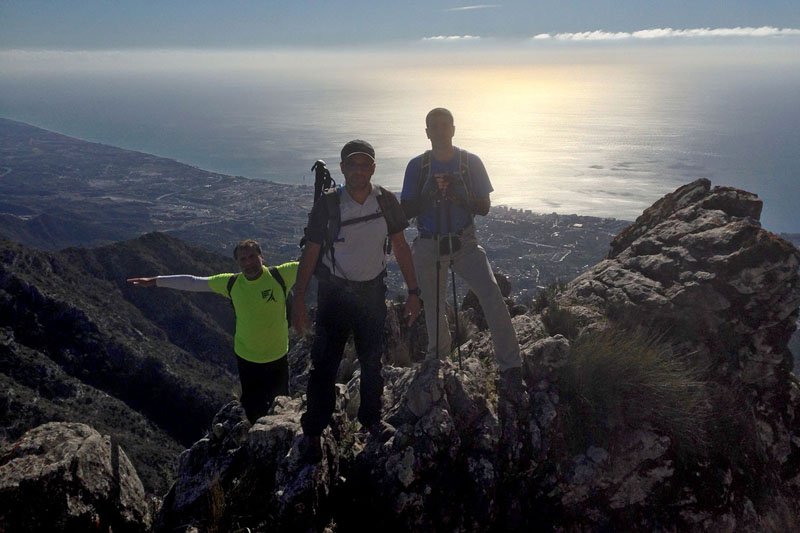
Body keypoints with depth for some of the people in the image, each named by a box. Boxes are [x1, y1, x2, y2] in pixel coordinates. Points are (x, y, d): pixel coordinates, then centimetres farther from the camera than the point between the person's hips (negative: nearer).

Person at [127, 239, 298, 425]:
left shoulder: (280, 275, -16)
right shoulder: (232, 283, -7)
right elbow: (193, 282, 2)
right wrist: (155, 281, 4)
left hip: (277, 358, -1)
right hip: (247, 359, 1)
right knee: (252, 410, 13)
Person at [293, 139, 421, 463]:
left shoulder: (386, 201, -8)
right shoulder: (327, 205, -15)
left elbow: (401, 247, 1)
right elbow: (310, 253, -8)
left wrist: (413, 291, -1)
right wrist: (298, 300, -10)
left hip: (373, 290, 3)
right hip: (334, 292, -3)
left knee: (372, 359, 14)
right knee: (324, 363, -2)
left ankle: (371, 418, 34)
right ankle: (312, 431, 13)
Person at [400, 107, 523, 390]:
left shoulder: (471, 162, -3)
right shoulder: (417, 165, -1)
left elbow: (484, 208, -1)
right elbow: (406, 211, -1)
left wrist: (462, 196, -21)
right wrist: (427, 195, -20)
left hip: (464, 242, -1)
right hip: (428, 245, 2)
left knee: (492, 297, -20)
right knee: (433, 307, 13)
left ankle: (510, 366, -9)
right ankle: (438, 363, 39)